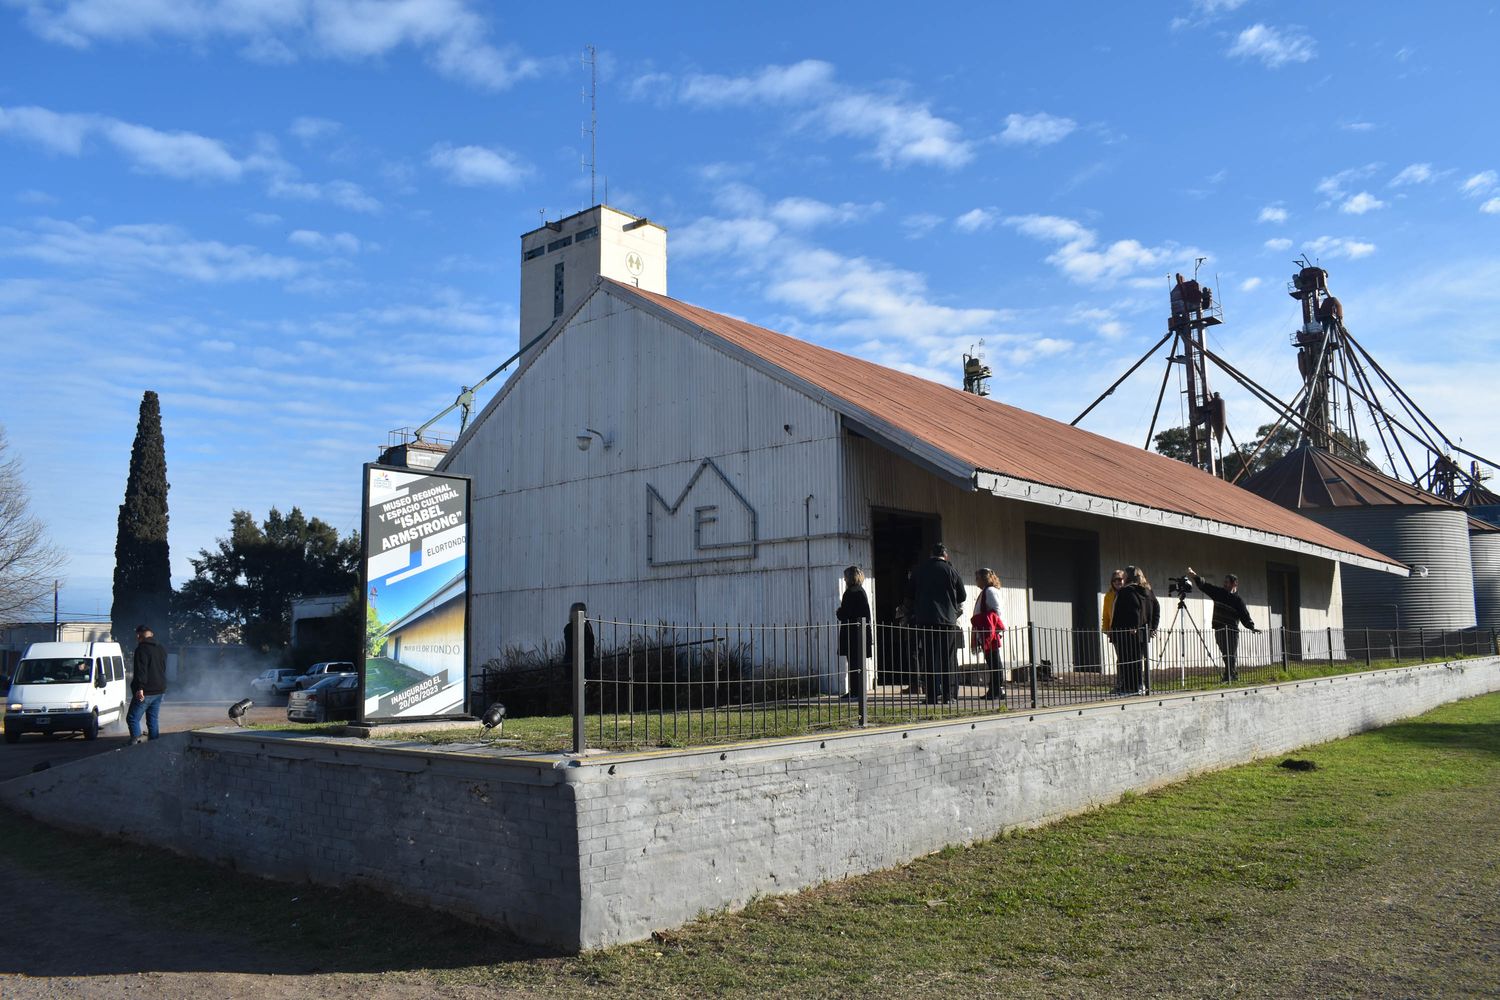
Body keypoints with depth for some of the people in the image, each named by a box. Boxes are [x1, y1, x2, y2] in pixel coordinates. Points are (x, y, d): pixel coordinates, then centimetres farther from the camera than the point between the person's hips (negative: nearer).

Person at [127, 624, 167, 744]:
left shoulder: (142, 649, -11)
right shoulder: (161, 649, 16)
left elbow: (141, 670, -21)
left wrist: (140, 688, -25)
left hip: (146, 692, -8)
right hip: (159, 690, 8)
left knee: (132, 718, -4)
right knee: (153, 719, 12)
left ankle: (136, 740, -19)